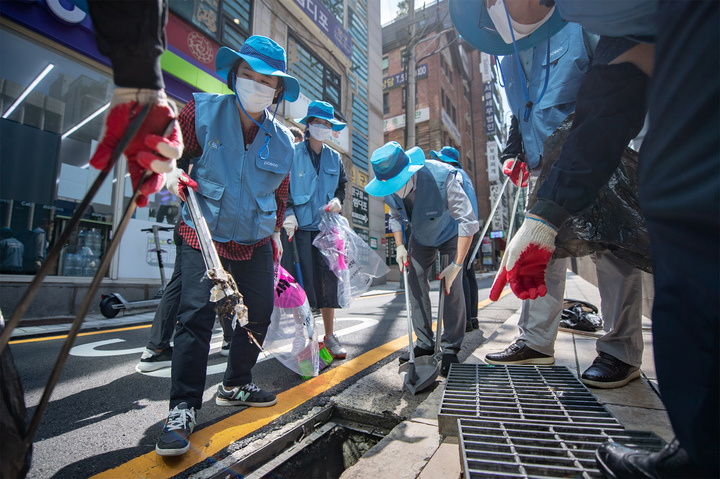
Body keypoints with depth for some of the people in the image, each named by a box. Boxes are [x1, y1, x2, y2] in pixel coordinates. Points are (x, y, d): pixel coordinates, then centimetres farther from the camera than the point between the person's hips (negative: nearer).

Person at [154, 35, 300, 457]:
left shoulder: (282, 141, 3)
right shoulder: (202, 110, -5)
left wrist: (275, 233, 15)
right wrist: (171, 171, -17)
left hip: (255, 240, 4)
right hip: (204, 233, -3)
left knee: (260, 312, 7)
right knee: (197, 313, -13)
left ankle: (236, 385, 31)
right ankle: (183, 407, 6)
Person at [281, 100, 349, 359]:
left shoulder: (334, 158, 17)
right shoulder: (293, 153, 3)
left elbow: (341, 187, 23)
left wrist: (337, 200, 1)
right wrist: (288, 214, -12)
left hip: (325, 225, 4)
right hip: (299, 225, -3)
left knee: (328, 278, 1)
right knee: (302, 280, -5)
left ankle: (330, 335, 11)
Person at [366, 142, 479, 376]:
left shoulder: (442, 178, -37)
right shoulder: (389, 188, -20)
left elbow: (468, 222, -34)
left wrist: (456, 266, -36)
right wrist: (400, 246, -11)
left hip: (450, 233, -4)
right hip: (421, 237, 5)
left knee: (452, 287, -15)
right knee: (415, 284, -3)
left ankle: (451, 348, 0)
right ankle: (425, 344, 10)